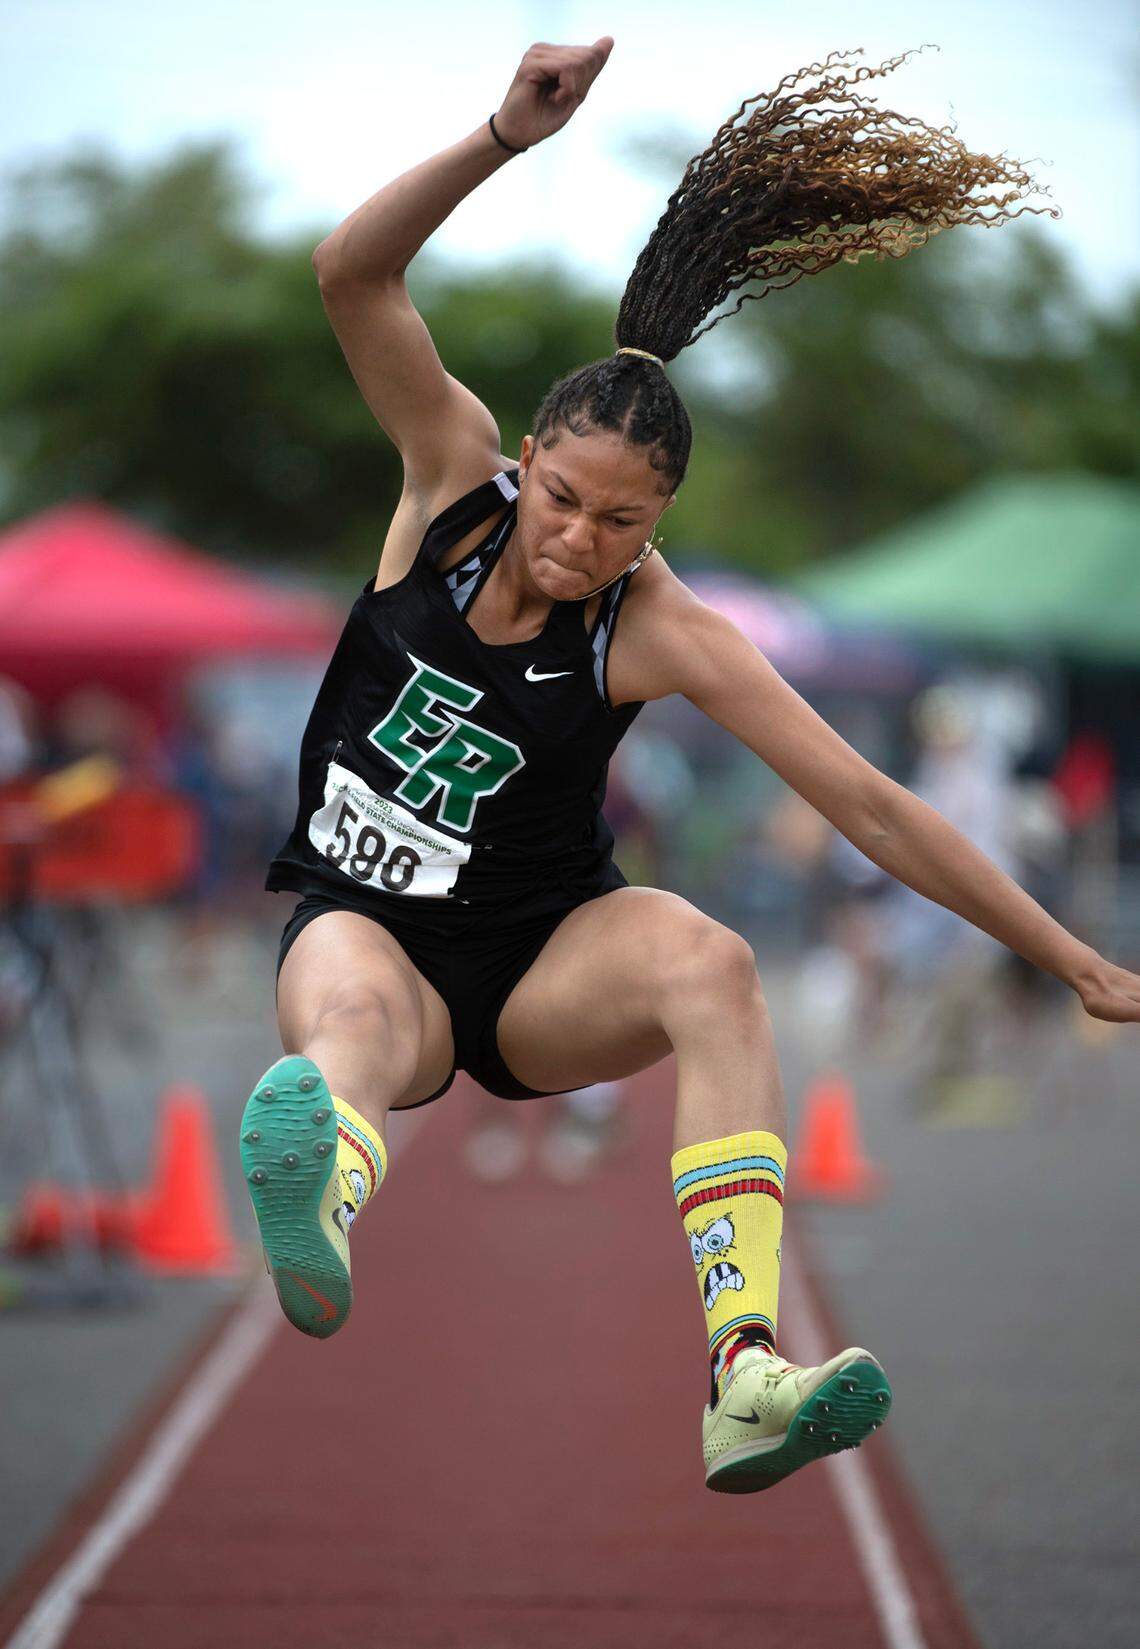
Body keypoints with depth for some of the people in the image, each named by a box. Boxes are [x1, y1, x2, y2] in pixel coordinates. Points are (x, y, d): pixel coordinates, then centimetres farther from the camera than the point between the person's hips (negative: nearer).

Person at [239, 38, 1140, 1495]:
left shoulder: (659, 631, -13)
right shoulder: (460, 473, -7)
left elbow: (868, 807, -13)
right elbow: (351, 277, -19)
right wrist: (509, 136, -32)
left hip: (542, 965, -1)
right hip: (363, 927, 1)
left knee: (708, 958, -33)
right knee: (355, 1017, -36)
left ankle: (744, 1375, -51)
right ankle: (322, 1215, -75)